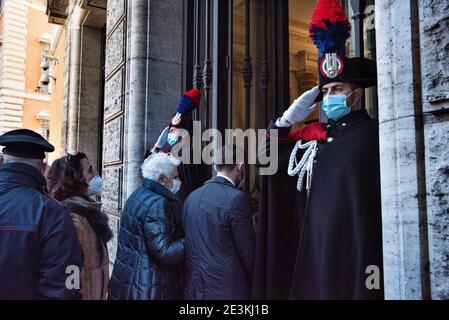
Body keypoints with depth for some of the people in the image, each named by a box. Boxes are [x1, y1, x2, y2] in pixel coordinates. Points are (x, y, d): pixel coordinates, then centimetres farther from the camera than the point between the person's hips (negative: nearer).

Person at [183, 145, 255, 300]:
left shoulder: (191, 197, 3)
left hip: (194, 287, 6)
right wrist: (254, 285, 3)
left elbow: (188, 245, 9)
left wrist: (193, 279, 18)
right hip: (227, 288, -6)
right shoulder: (236, 199, -17)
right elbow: (247, 252, -12)